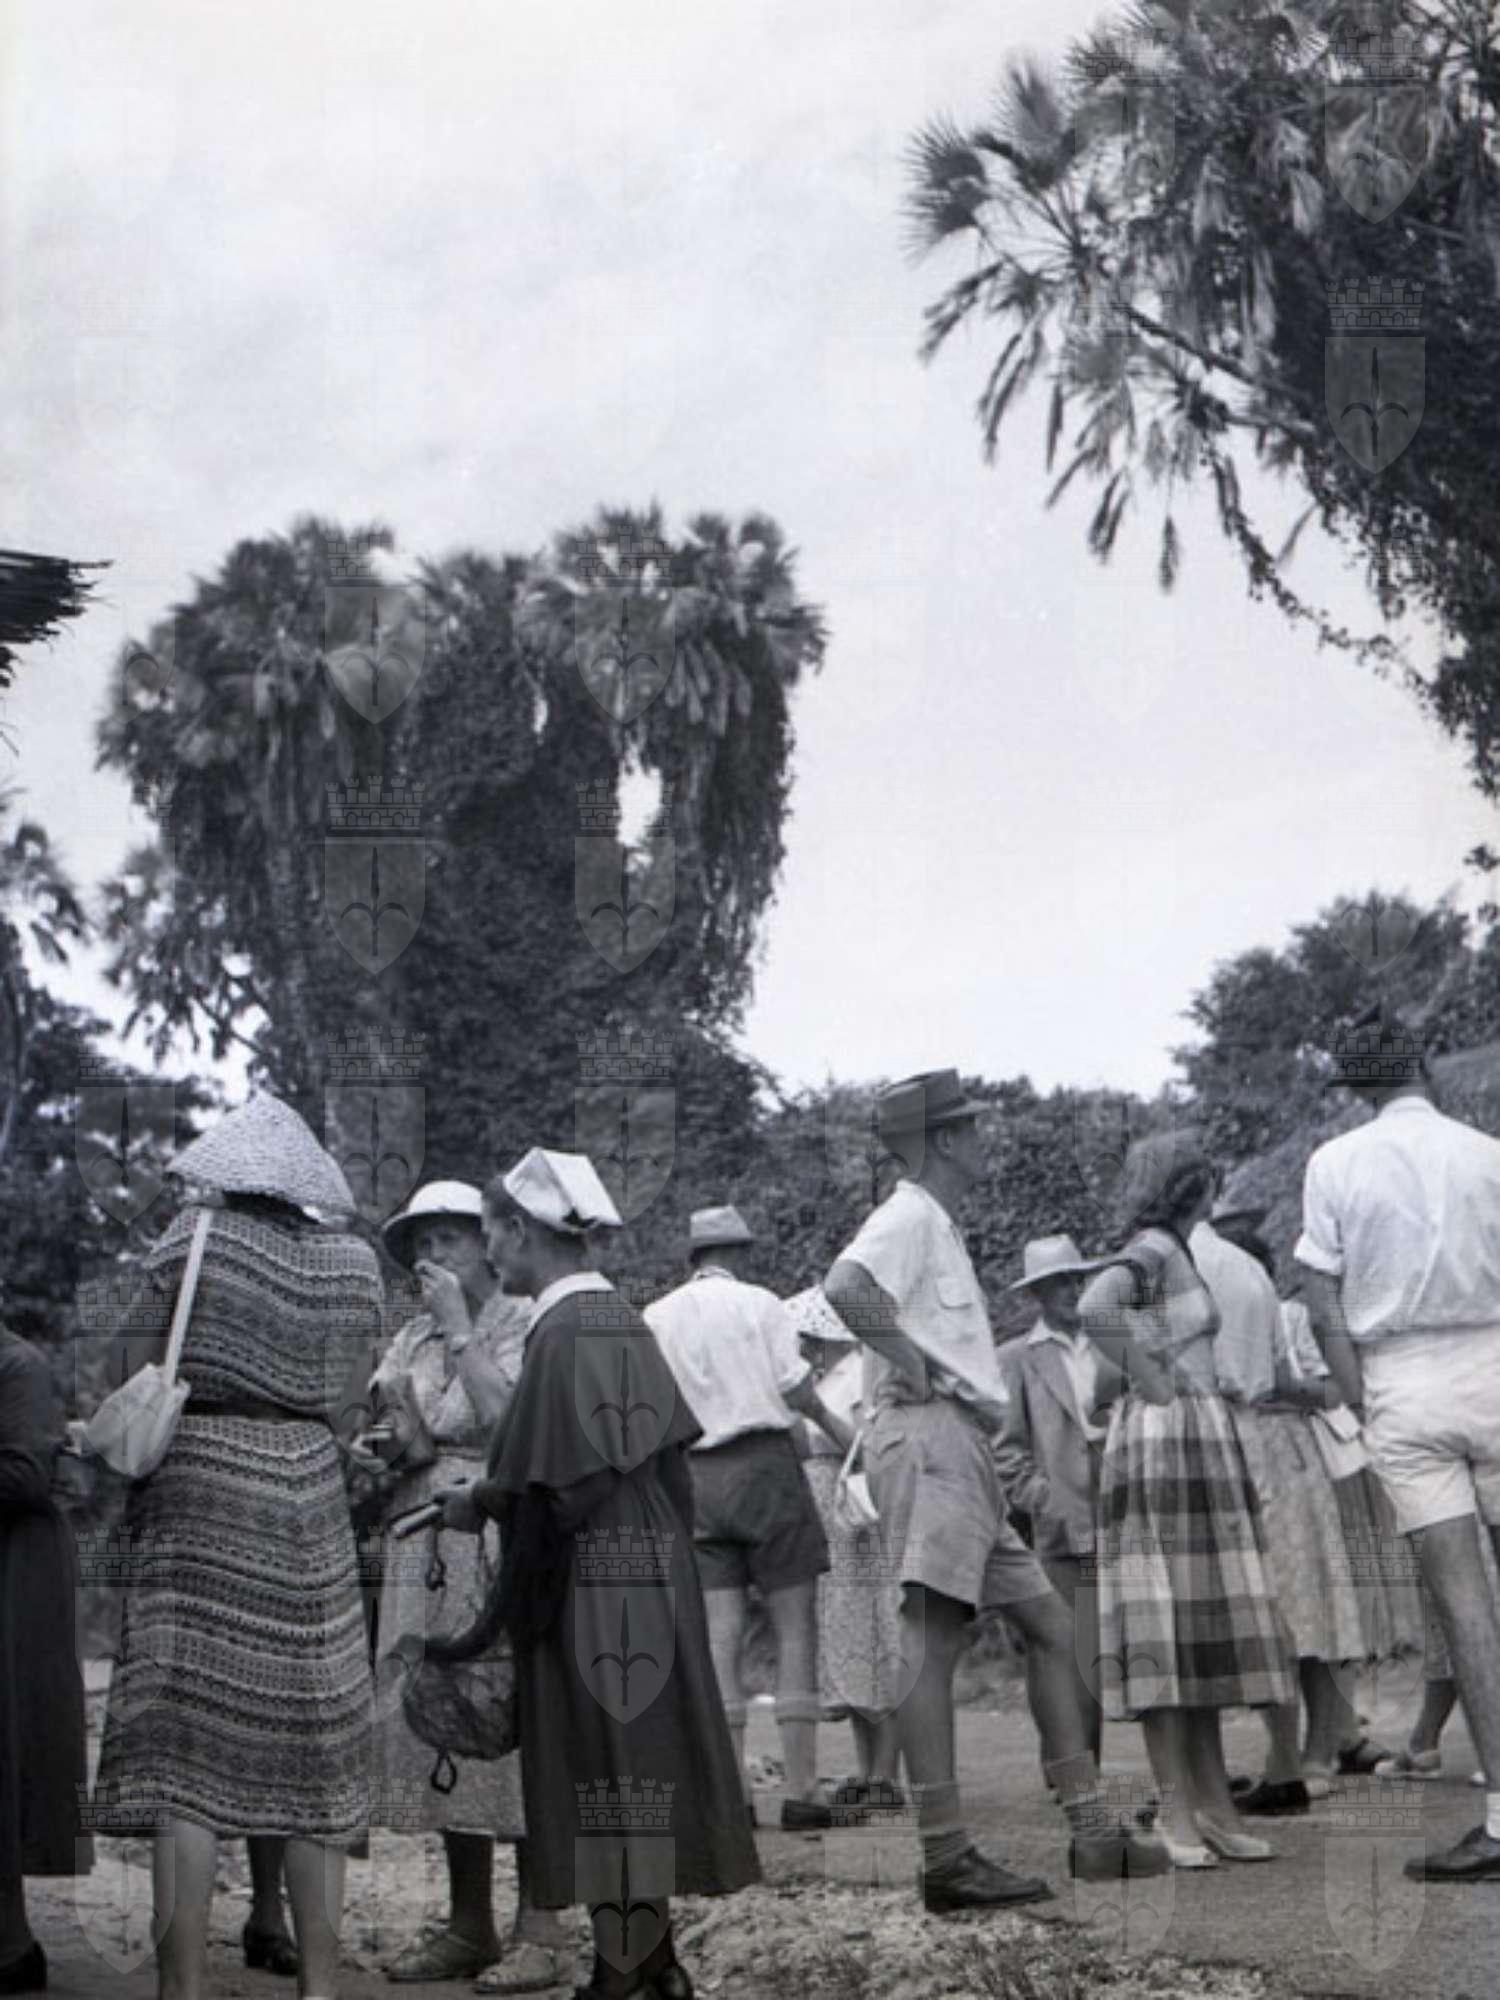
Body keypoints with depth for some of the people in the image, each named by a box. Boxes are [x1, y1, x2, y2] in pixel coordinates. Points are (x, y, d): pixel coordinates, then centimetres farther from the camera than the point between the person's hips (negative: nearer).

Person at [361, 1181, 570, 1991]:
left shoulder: (522, 1325, -2)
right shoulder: (410, 1339, 17)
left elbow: (509, 1419, -16)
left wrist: (458, 1328, -11)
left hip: (502, 1545, -6)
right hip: (425, 1551, 7)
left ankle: (538, 1930, -3)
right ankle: (468, 1924, 17)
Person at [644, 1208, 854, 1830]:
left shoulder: (656, 1318, 10)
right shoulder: (759, 1304, -1)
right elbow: (795, 1386, -6)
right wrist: (836, 1428, 8)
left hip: (694, 1475, 4)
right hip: (764, 1463, -4)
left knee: (720, 1634, 2)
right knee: (795, 1626, 0)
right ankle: (801, 1789, -5)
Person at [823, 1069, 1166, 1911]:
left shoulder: (938, 1226, 25)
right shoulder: (911, 1216, -7)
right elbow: (846, 1285, -27)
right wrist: (911, 1362, -18)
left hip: (965, 1450, 11)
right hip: (929, 1438, -11)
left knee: (1052, 1626, 10)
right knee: (935, 1638, -12)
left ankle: (1092, 1832, 12)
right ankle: (947, 1858, -14)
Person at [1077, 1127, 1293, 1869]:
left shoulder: (1173, 1252, 20)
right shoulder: (1151, 1250, -9)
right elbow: (1096, 1308, -29)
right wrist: (1153, 1383, -19)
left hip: (1202, 1445, 10)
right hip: (1164, 1440, -10)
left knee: (1205, 1631, 9)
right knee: (1167, 1634, -9)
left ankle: (1214, 1807, 12)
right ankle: (1177, 1815, -8)